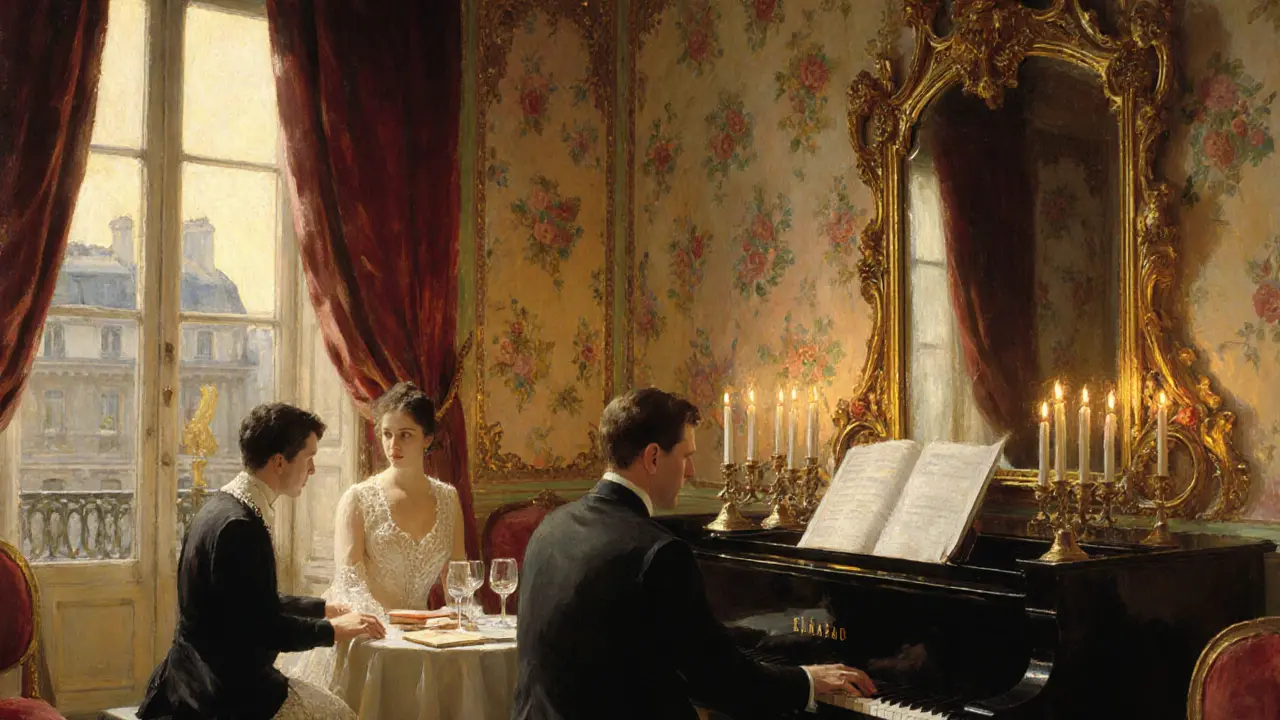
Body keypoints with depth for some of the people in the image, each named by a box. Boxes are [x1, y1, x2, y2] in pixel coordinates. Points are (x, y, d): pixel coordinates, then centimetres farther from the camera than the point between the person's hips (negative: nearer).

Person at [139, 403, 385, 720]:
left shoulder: (223, 505, 8)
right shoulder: (238, 525, -23)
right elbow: (263, 628, -22)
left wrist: (327, 608, 16)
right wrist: (334, 629, -9)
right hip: (228, 690, -9)